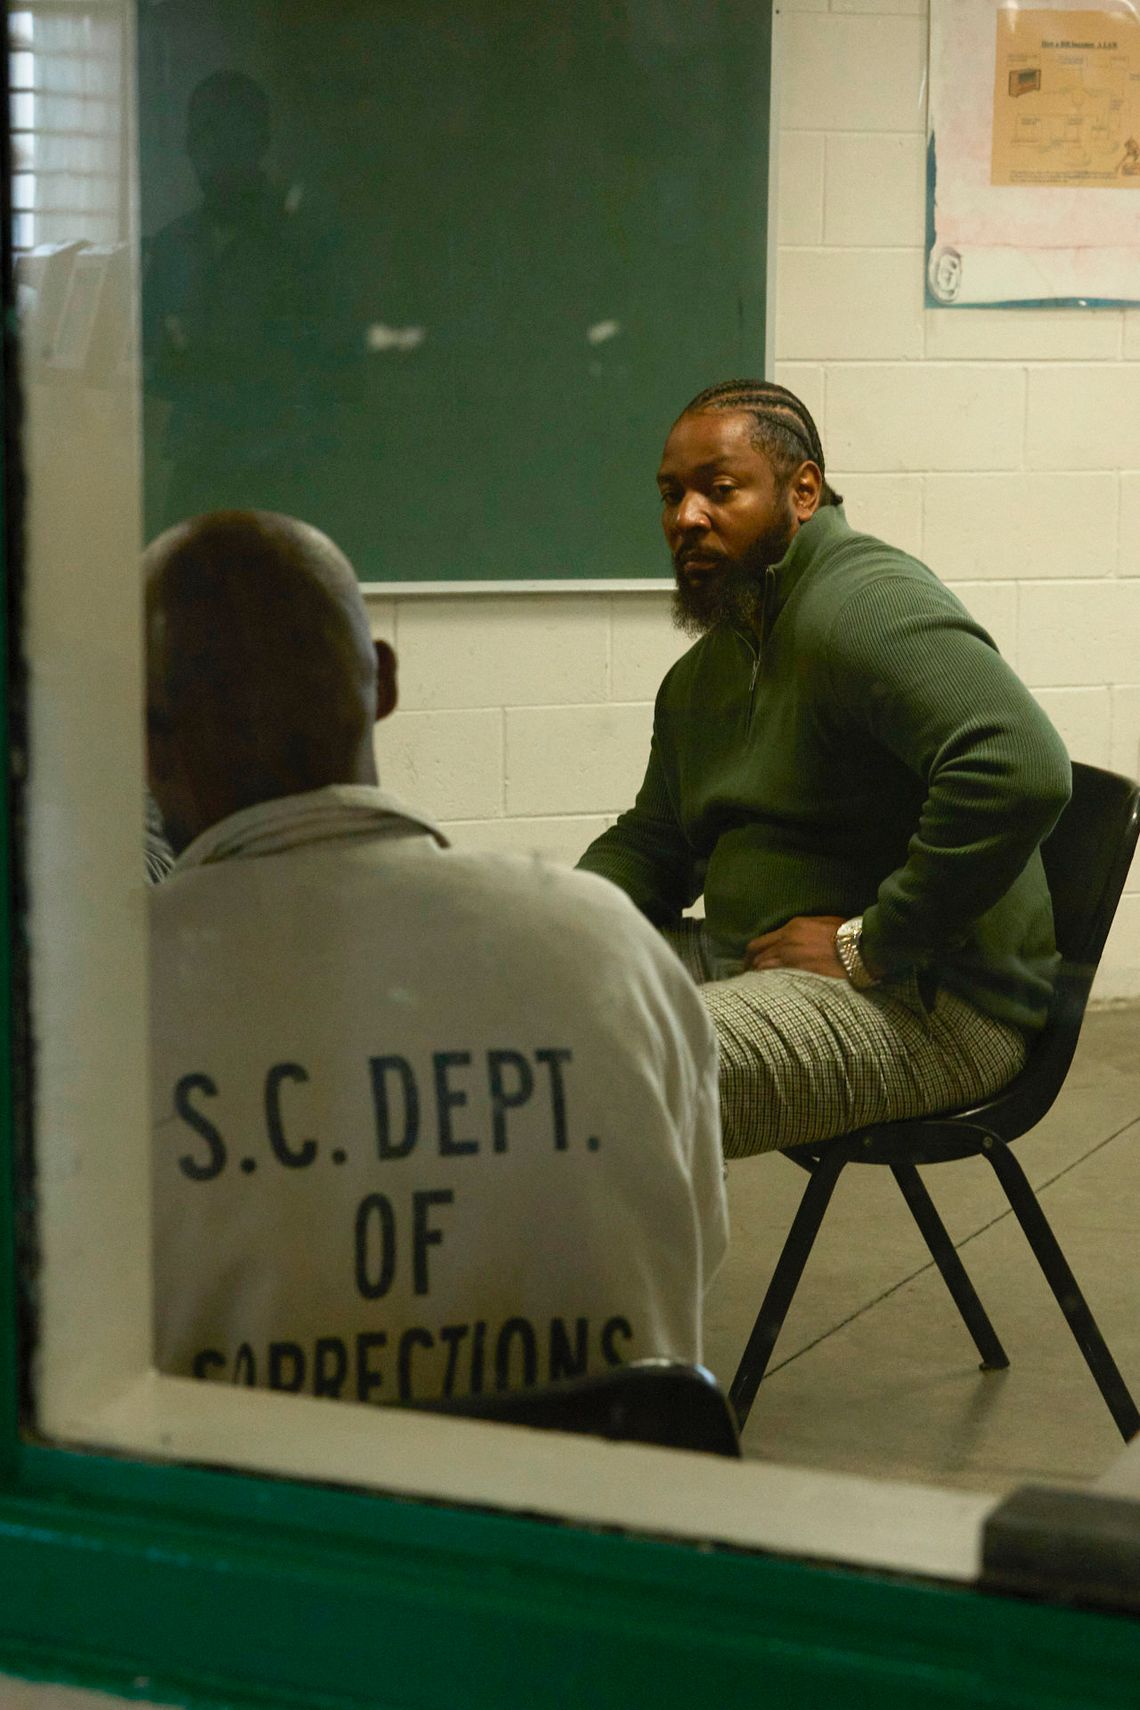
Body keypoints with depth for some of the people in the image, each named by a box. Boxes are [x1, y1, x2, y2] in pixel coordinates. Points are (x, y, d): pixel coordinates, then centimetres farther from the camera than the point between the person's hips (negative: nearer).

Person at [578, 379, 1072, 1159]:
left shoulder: (867, 606, -17)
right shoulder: (704, 671, 17)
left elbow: (1021, 768, -32)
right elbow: (652, 839, 27)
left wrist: (870, 944, -25)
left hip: (927, 1004, -10)